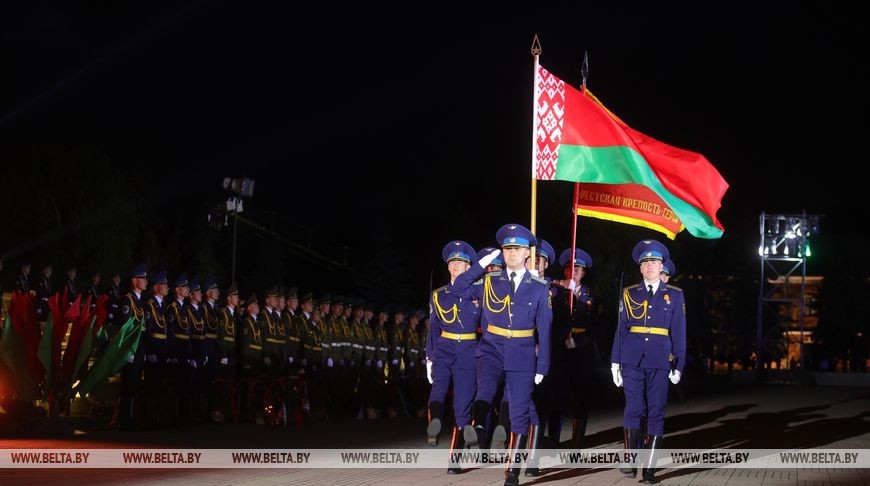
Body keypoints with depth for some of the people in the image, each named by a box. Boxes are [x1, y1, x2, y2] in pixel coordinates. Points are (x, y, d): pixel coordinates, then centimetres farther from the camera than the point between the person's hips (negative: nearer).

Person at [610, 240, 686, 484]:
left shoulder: (675, 295, 8)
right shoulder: (629, 294, 9)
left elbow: (679, 333, 7)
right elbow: (621, 329, 8)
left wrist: (678, 365, 2)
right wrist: (615, 362, 4)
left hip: (660, 361, 0)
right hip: (633, 359, 0)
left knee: (656, 413, -1)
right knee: (633, 410, -3)